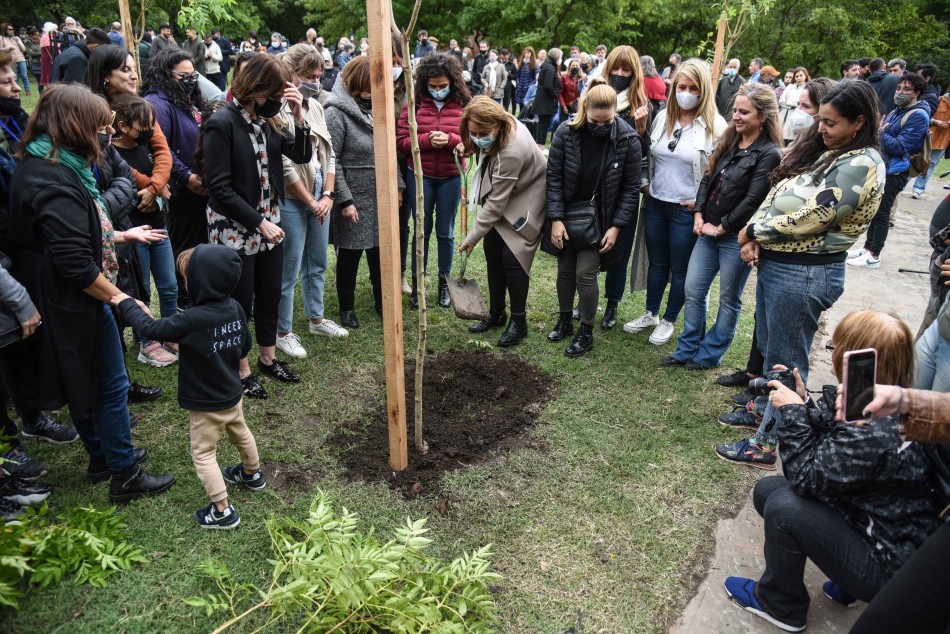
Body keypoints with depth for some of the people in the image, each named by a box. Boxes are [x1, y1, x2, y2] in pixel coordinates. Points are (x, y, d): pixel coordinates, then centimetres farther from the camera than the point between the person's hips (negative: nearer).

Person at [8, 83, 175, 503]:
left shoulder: (46, 166, 7)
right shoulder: (54, 180, -25)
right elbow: (75, 265, -29)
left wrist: (123, 236, 22)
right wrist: (121, 299, -20)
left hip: (64, 303, 10)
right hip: (75, 305, -10)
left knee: (83, 383, 21)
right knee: (111, 386, 2)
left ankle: (102, 456, 39)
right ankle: (125, 476, 16)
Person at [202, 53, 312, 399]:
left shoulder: (268, 120, 4)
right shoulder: (222, 123, -15)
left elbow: (302, 155, 3)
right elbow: (220, 187, -17)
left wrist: (298, 114, -10)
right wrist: (259, 222, -19)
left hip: (270, 224, 7)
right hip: (235, 230, -6)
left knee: (270, 295, 17)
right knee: (240, 300, 7)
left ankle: (268, 357, 35)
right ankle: (242, 370, 24)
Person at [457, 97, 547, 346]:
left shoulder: (511, 152, -36)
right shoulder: (497, 129, -13)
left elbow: (496, 203, -29)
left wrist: (472, 237, -22)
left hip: (523, 204, -9)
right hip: (500, 199, 9)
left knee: (512, 258, -10)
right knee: (492, 253, 8)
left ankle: (519, 321, 7)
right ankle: (496, 314, 22)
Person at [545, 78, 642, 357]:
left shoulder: (628, 139, -15)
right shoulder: (566, 132, -13)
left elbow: (631, 187, -8)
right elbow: (554, 177, -8)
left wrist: (616, 226, -12)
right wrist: (556, 219, -12)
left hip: (600, 219, -2)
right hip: (567, 215, 2)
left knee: (585, 274, -4)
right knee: (565, 271, 12)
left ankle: (586, 333, 14)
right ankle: (565, 321, 33)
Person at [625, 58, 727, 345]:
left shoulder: (715, 125, -10)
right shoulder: (663, 117, 5)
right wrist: (645, 183, 3)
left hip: (687, 209, -4)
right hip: (655, 203, 5)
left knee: (680, 269, 9)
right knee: (657, 263, 18)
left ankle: (668, 321, 25)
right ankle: (651, 314, 34)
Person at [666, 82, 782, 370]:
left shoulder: (769, 154, -14)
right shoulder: (729, 142, 9)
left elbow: (752, 200, -19)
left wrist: (720, 227, -13)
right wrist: (699, 215, -1)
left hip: (736, 237, -7)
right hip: (708, 231, 7)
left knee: (729, 300, 9)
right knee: (693, 291, 10)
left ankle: (709, 355, 21)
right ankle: (687, 349, 23)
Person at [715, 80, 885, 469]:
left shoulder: (861, 166, -17)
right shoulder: (822, 150, 11)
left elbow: (810, 218, -21)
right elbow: (776, 194, 9)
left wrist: (753, 231, -9)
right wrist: (755, 239, -7)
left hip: (805, 274, -9)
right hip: (774, 262, 9)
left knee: (785, 361, 2)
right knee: (768, 347, 22)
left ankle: (766, 445, 15)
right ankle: (762, 410, 42)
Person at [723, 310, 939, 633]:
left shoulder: (872, 433, -34)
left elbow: (805, 477, -22)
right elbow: (824, 445, 5)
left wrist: (792, 412, -16)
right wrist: (801, 404, -5)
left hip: (889, 568, -9)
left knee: (783, 505, -23)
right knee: (767, 489, 5)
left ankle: (779, 605, 4)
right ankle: (844, 583, 16)